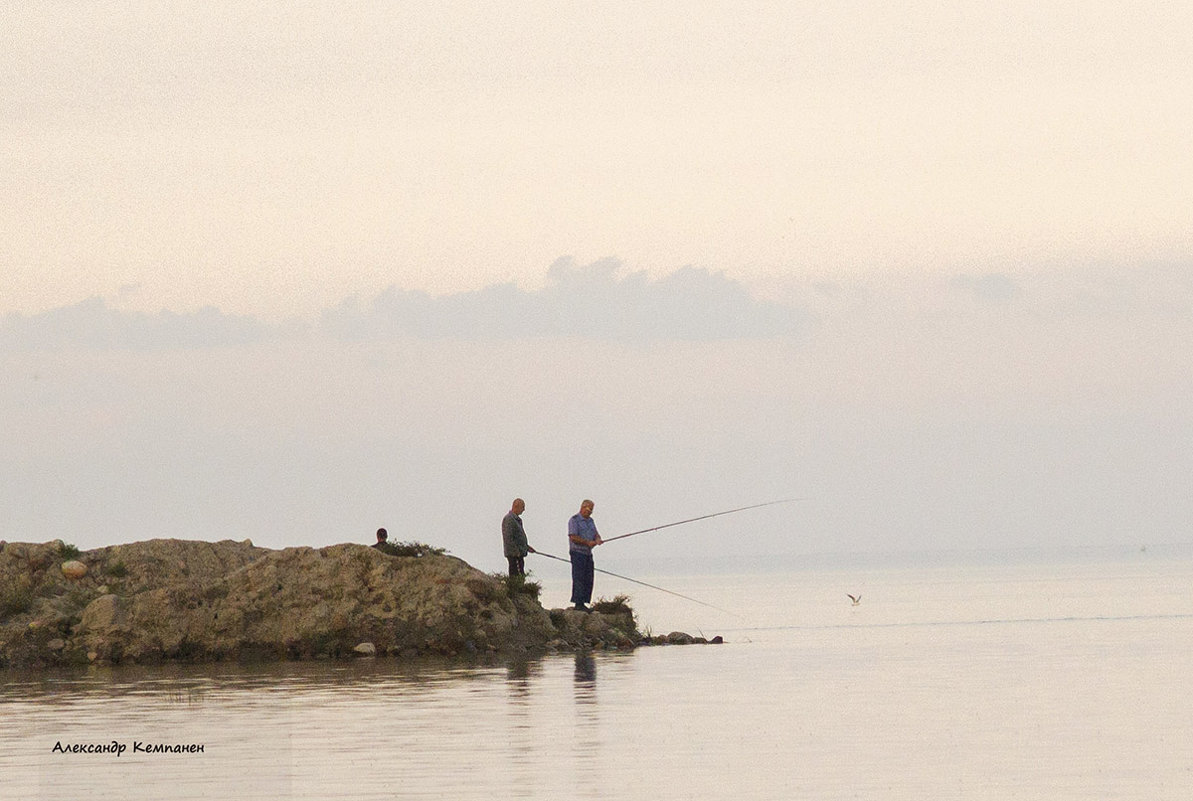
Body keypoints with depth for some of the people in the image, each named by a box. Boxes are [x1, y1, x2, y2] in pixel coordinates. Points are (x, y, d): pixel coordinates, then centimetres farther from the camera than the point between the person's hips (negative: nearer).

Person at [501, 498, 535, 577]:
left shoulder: (517, 519, 18)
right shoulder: (509, 519, -15)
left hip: (519, 554, 10)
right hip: (513, 554, -10)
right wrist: (516, 551, -21)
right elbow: (508, 538, -21)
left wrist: (527, 547, 23)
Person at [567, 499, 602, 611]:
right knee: (579, 579, -10)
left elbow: (596, 534, 15)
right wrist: (588, 542, -20)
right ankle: (578, 603, -10)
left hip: (588, 553, 8)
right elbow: (573, 537, -16)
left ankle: (583, 603, 7)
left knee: (588, 580, 4)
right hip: (577, 552, -8)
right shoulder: (574, 520, -8)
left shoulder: (590, 521, 18)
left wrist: (597, 539, -10)